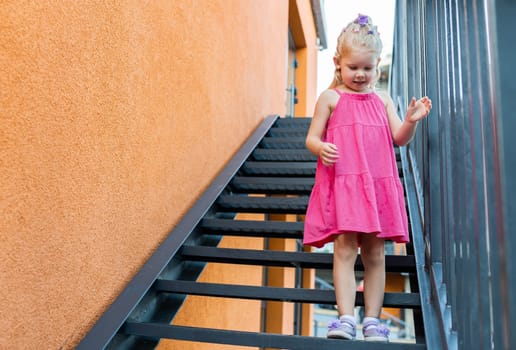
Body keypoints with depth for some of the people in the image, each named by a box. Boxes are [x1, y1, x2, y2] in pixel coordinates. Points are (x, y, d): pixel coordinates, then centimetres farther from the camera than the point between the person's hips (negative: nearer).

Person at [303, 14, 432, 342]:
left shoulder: (382, 99, 15)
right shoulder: (330, 98, 6)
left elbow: (399, 138, 11)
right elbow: (312, 137, 3)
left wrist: (411, 120, -10)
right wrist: (321, 148, -19)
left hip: (379, 185, 3)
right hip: (342, 183, -3)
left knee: (375, 254, 5)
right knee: (345, 249, -11)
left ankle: (372, 319, 14)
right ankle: (346, 318, -6)